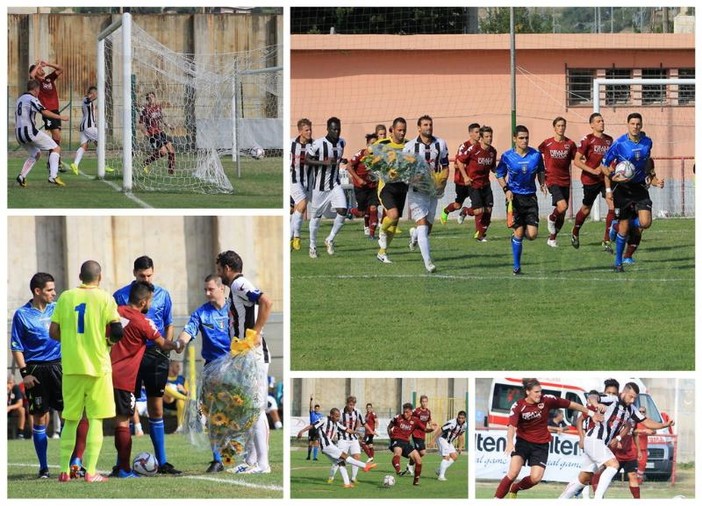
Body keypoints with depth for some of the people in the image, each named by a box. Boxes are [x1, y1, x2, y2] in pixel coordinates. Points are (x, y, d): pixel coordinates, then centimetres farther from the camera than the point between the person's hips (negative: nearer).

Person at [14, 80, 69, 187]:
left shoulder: (20, 99, 20)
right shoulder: (32, 99, -7)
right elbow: (44, 112, -19)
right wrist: (61, 117, -15)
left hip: (18, 134, 9)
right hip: (29, 131, -9)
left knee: (35, 153, 27)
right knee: (55, 148, -2)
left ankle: (22, 175, 9)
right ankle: (53, 176, -17)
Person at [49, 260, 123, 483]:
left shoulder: (65, 297, 4)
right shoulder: (104, 299, -4)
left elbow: (53, 332, 3)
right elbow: (116, 332, -11)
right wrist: (109, 341, 10)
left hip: (71, 366, 3)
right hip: (98, 365, -3)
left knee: (70, 419, 12)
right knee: (96, 419, 1)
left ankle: (64, 470, 11)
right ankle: (91, 471, -6)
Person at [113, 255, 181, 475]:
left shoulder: (162, 295, 8)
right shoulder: (120, 296, 1)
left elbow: (168, 325, 16)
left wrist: (165, 348, 2)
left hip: (155, 355, 2)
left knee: (156, 408, 6)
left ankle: (162, 461, 10)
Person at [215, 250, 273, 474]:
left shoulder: (239, 285, -12)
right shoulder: (236, 287, 18)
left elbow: (266, 302, -28)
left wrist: (255, 333, -24)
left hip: (253, 355, -10)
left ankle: (262, 464, -9)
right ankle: (251, 460, 18)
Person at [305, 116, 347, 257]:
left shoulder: (342, 143, 2)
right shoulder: (318, 144, -18)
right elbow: (306, 160, -12)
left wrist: (341, 161, 0)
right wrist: (324, 162, -23)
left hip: (335, 184, 4)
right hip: (320, 186, -4)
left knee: (342, 211, -13)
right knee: (316, 217, 7)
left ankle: (330, 240, 8)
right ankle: (312, 246, 25)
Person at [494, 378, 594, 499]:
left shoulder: (547, 400, -10)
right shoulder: (518, 406, -13)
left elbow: (571, 405, -3)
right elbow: (512, 426, -26)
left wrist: (590, 412, 0)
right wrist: (510, 442, -46)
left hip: (541, 445, 2)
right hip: (523, 442, -2)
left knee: (535, 478, -11)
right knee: (513, 473, -21)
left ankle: (514, 489, 18)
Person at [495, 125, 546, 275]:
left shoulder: (536, 155, -1)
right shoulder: (507, 156, -5)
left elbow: (540, 171, 17)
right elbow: (499, 175, 7)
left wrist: (542, 184, -2)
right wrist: (506, 190, -7)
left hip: (530, 197, 2)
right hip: (514, 197, -2)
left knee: (532, 234, -8)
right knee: (519, 232, -7)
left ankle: (517, 236, 30)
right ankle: (517, 267, 7)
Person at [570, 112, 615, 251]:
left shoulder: (609, 140, 6)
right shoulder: (587, 140, -11)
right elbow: (576, 161, -14)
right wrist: (593, 171, -22)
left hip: (605, 177, 4)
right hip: (590, 179, -4)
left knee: (613, 205, -13)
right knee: (587, 208, 11)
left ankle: (606, 240, -7)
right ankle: (575, 233, 39)